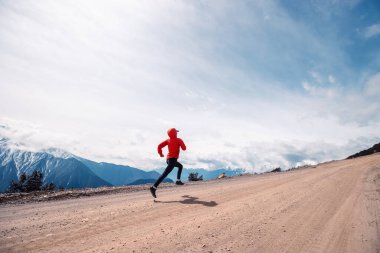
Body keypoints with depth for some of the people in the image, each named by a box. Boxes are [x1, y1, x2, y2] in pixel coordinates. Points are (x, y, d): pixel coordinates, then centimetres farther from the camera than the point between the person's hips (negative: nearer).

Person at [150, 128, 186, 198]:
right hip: (173, 159, -8)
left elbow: (159, 146, 0)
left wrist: (160, 154, 15)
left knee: (180, 166, 31)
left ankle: (178, 180, 25)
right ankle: (153, 188, -22)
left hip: (168, 159, 8)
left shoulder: (168, 140, 9)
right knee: (164, 174, -14)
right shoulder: (179, 140, -5)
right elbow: (184, 148, -5)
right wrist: (182, 144, 16)